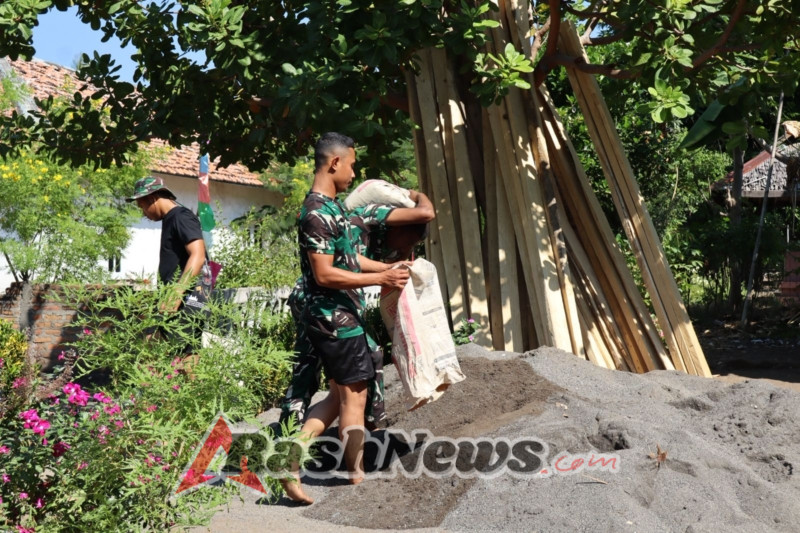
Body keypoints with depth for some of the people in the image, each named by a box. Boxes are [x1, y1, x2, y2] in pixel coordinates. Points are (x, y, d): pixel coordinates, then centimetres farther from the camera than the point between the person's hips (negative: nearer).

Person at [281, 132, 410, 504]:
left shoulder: (332, 206, 13)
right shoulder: (317, 213, -19)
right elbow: (324, 274, -23)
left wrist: (386, 267, 18)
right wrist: (380, 279, -19)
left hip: (339, 318, 10)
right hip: (336, 320, -10)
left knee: (339, 396, 17)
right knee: (354, 399, 3)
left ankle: (291, 464, 17)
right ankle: (358, 479, 17)